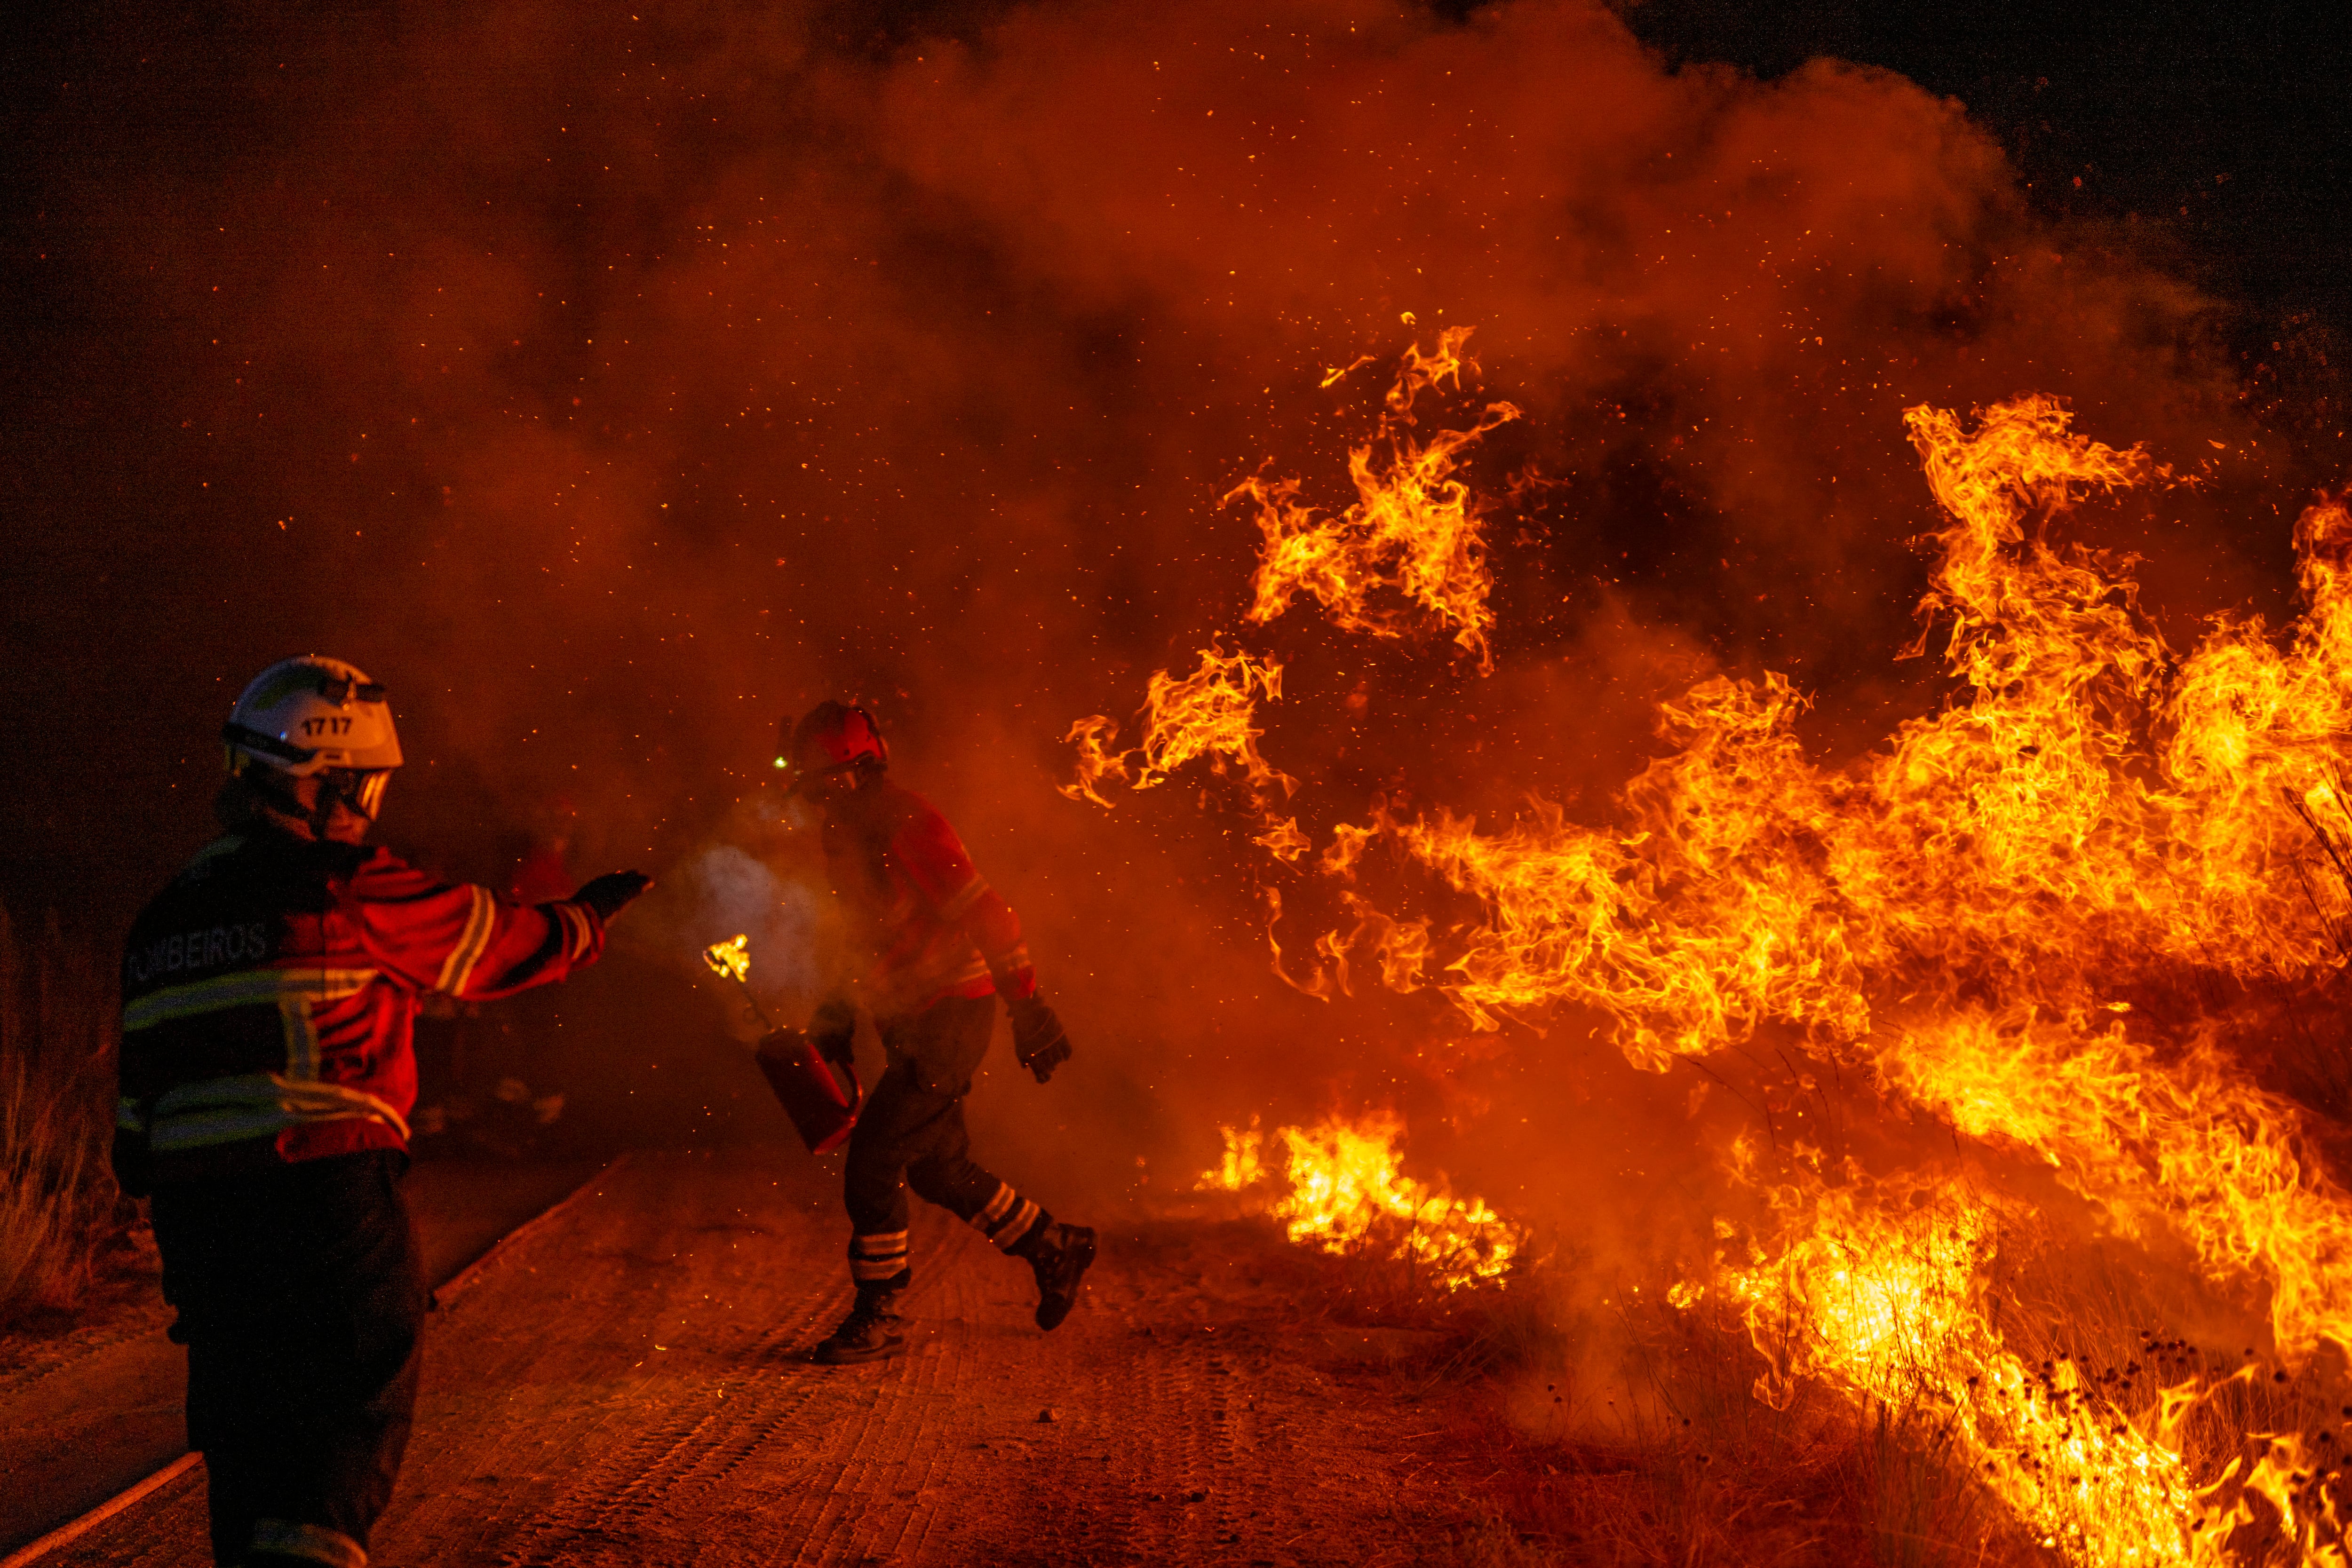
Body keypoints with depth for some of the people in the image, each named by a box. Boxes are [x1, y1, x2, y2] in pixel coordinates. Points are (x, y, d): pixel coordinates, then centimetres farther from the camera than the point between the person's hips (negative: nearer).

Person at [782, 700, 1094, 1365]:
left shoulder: (905, 825, -20)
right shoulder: (848, 831, 9)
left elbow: (985, 914, -23)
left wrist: (1028, 1008, -24)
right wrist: (837, 1010, 22)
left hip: (951, 1017, -10)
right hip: (913, 1024, 10)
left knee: (874, 1158, -11)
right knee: (936, 1166, 15)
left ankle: (877, 1316, -1)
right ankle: (1053, 1248, 31)